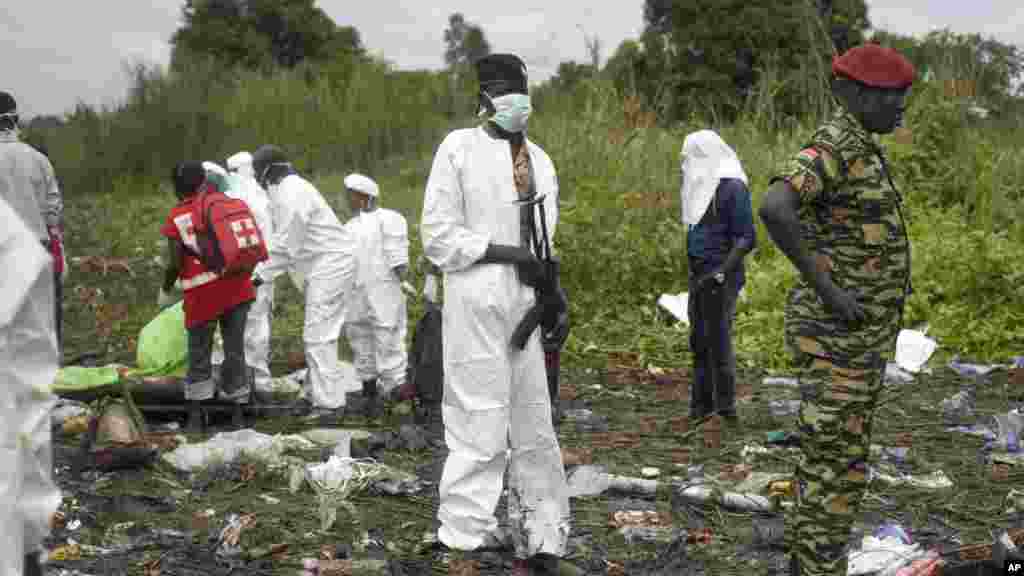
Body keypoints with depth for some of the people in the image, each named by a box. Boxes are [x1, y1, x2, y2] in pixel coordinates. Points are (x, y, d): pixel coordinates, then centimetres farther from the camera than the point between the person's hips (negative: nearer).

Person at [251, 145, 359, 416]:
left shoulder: (291, 193, -16)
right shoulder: (291, 188, 17)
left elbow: (286, 245, -17)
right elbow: (287, 240, 13)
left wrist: (262, 276, -9)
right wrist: (267, 270, 5)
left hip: (331, 265, -11)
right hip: (325, 265, 11)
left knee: (318, 335, -11)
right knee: (318, 333, 15)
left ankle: (328, 402, -11)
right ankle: (317, 394, 22)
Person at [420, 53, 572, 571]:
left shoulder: (539, 158, 15)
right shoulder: (459, 148, -2)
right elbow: (437, 236, -7)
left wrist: (557, 296, 4)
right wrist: (508, 252, -13)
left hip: (528, 303, 6)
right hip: (478, 305, -6)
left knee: (535, 423, 10)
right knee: (481, 426, -6)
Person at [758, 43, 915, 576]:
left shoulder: (856, 151, 16)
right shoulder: (833, 145, -18)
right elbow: (773, 209, -36)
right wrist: (827, 288, -29)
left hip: (857, 333, 11)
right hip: (838, 336, -11)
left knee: (840, 460, 15)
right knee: (833, 467, -5)